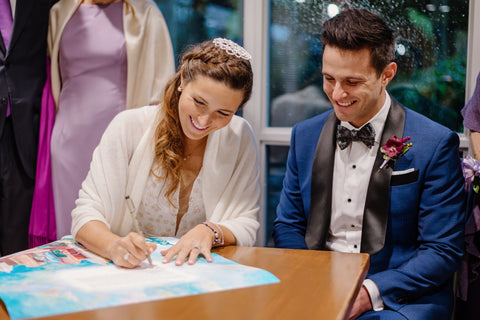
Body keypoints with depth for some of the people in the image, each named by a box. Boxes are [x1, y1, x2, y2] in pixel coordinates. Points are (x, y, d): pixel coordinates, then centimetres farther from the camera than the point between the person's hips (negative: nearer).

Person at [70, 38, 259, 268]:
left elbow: (246, 226, -2)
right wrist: (114, 246, -33)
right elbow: (86, 213, -12)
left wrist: (210, 232, -23)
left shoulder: (240, 137, -3)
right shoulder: (130, 126, -9)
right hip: (126, 271, -1)